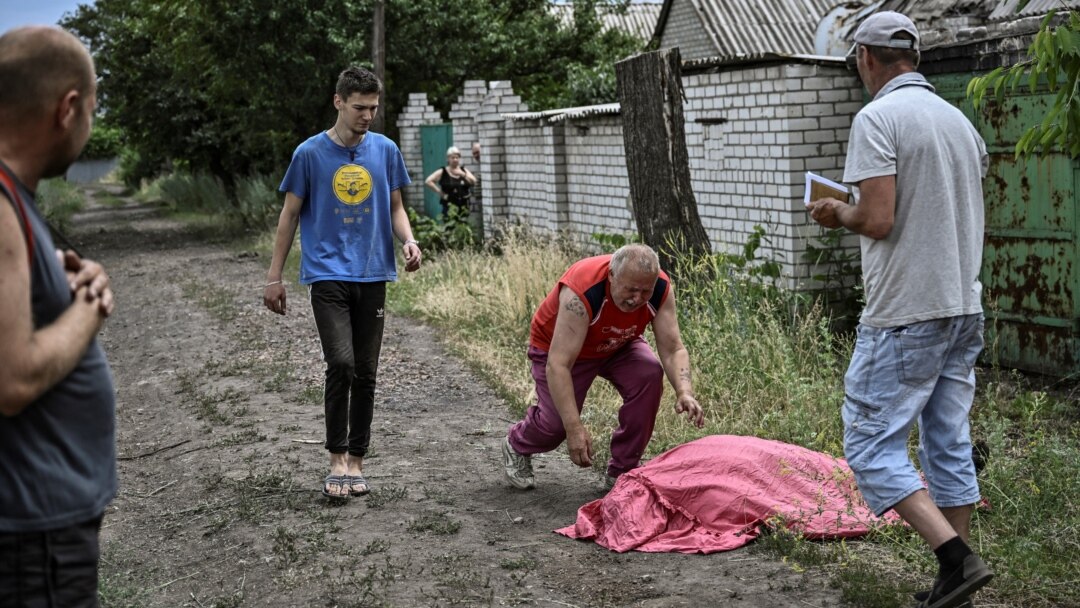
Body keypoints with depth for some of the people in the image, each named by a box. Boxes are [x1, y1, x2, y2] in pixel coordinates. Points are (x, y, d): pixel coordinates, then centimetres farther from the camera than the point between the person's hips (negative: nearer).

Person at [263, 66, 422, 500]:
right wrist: (274, 277, 4)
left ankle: (356, 460, 19)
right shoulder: (311, 153, -1)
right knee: (341, 363, -16)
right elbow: (290, 215, 5)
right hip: (327, 273, -3)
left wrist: (408, 241, -7)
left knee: (365, 372, 7)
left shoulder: (385, 151, 6)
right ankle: (337, 459, -3)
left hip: (373, 274, 3)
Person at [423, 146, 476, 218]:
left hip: (464, 207, 4)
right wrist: (440, 192, -10)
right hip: (450, 207, -4)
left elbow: (474, 182, 2)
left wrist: (463, 174, -12)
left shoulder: (464, 170, 12)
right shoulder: (442, 172, 1)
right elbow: (428, 181, -7)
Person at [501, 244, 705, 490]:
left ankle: (622, 471, -6)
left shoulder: (660, 288, -27)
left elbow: (673, 349, -24)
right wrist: (575, 428, -48)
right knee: (557, 421, -16)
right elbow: (558, 366, -43)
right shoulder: (581, 292, -41)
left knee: (649, 375, -23)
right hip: (558, 345, -4)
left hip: (617, 345, 4)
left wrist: (684, 392, -44)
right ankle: (516, 446, 22)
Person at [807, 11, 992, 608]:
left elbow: (878, 220, -21)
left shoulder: (878, 117, -13)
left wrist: (838, 213, 0)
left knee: (872, 446, -2)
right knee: (950, 445, 13)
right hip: (964, 310, 8)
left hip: (905, 316, -8)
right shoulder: (960, 121, 12)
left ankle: (956, 558, -11)